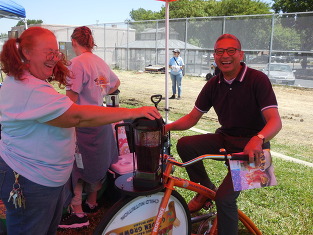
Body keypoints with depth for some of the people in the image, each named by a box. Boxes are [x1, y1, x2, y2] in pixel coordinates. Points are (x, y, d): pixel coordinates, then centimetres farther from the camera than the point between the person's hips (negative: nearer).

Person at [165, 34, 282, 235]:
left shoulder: (258, 79, -16)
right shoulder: (213, 85, 1)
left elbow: (275, 121, -23)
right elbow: (192, 118, 4)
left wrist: (258, 139, -45)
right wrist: (168, 126, -15)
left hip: (251, 147, -5)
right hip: (225, 138, 6)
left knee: (225, 198, -20)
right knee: (185, 144, -18)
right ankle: (206, 188, 5)